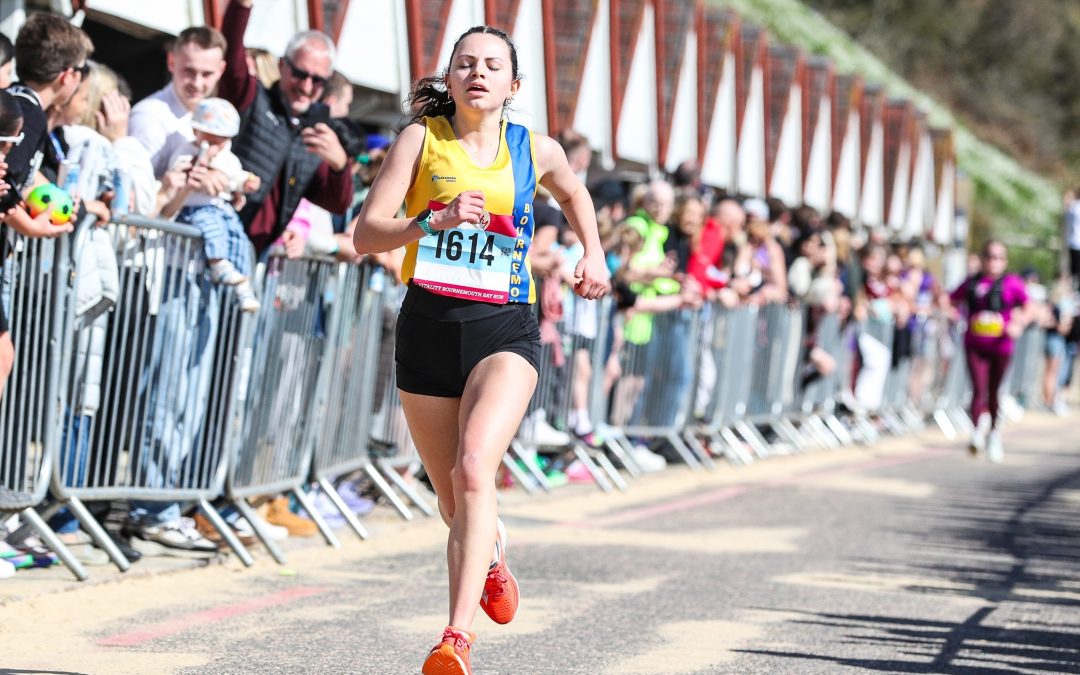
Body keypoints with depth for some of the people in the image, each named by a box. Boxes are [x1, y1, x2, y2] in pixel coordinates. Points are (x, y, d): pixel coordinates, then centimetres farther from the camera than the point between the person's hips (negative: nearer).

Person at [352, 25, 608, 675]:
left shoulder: (536, 150, 6)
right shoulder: (421, 140, 1)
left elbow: (573, 191, 31)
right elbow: (365, 234, -8)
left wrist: (594, 252, 17)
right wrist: (436, 222, -23)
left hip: (504, 329, -1)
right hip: (428, 327, 1)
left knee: (473, 469, -26)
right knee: (456, 505, 11)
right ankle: (493, 562, 46)